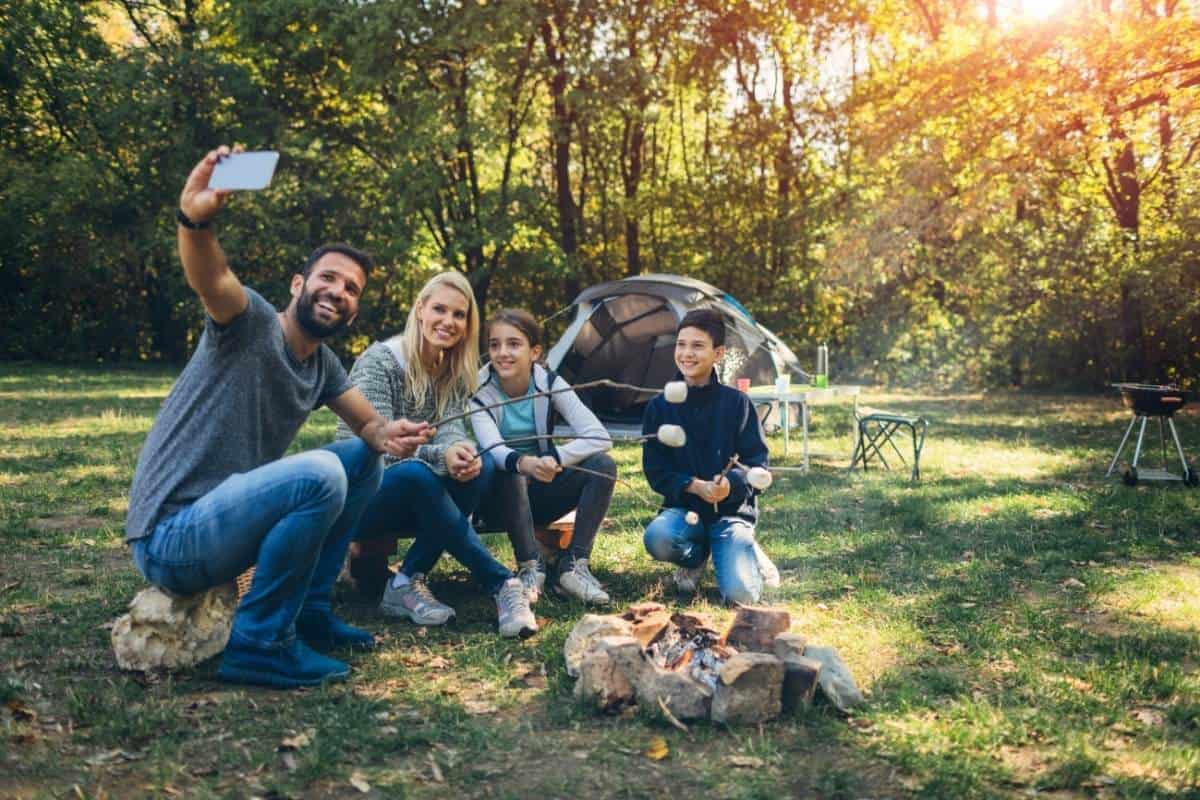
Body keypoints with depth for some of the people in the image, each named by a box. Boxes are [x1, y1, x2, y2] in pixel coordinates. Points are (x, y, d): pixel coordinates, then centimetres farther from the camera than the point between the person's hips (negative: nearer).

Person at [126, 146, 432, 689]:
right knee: (320, 474, -30)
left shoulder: (323, 365, 10)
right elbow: (209, 278, -34)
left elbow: (369, 424, 7)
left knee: (362, 458, 8)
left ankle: (308, 613, 10)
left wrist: (390, 435, -18)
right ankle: (259, 643, -14)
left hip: (224, 517, 8)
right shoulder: (252, 322, -13)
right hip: (170, 538, -8)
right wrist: (195, 217, -55)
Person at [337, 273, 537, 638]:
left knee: (480, 465, -23)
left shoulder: (453, 372, 6)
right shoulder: (380, 360, -14)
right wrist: (440, 456, -38)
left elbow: (450, 429, -8)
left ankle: (407, 583, -22)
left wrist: (462, 451, -32)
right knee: (416, 473, -37)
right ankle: (502, 584, -32)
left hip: (411, 501, 6)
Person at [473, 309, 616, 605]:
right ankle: (530, 567, -22)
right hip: (499, 499, -2)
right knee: (510, 474, -36)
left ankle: (573, 565, -18)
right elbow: (492, 448, -33)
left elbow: (600, 437, -20)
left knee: (602, 465, -21)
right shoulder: (479, 391, -15)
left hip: (541, 494, 3)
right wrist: (523, 463, -55)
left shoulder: (550, 384, -10)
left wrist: (553, 460, -34)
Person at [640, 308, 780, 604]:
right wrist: (695, 486, -18)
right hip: (684, 507, 2)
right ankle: (695, 557, 4)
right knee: (657, 538, -34)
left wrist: (732, 482, -24)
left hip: (732, 509, -2)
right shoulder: (659, 407, -1)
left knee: (740, 594, -22)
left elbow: (757, 459, -3)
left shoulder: (737, 403, -4)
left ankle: (750, 555, 16)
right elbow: (656, 471, -1)